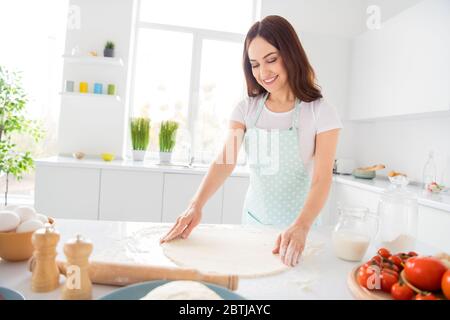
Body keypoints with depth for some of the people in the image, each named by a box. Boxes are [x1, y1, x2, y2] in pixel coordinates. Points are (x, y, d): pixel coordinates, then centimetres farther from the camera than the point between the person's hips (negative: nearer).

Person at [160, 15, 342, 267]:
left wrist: (301, 227, -39)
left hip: (300, 225, -3)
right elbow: (226, 161, -15)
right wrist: (196, 206, -30)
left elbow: (322, 178, -22)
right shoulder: (246, 109, -4)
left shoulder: (321, 113, -14)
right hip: (254, 218, 3)